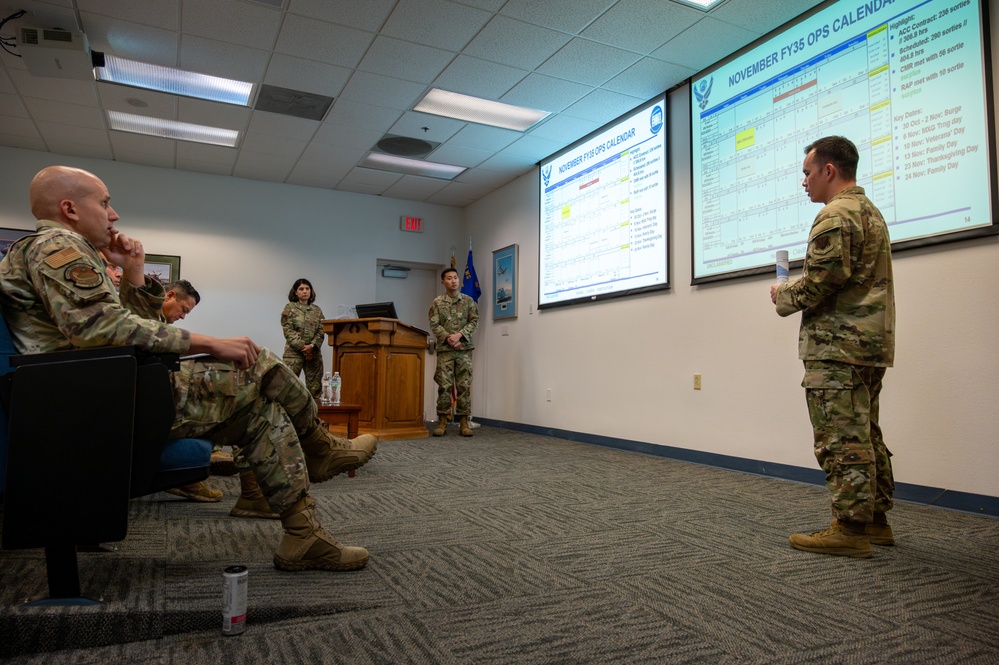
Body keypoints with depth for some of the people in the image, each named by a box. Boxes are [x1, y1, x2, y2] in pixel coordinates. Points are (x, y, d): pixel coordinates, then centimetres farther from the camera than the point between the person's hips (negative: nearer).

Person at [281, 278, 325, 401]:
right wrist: (302, 347, -13)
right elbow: (288, 331, -5)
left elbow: (321, 331, 5)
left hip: (314, 352, 3)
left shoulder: (317, 310, 12)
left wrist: (312, 346, -12)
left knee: (315, 386, 4)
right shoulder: (289, 308, 3)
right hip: (294, 352, -3)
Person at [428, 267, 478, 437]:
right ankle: (442, 421, 4)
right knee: (444, 386, -2)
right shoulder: (437, 302, 6)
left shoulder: (468, 300, 8)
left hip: (464, 348, 1)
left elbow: (474, 321, 1)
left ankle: (464, 421, 5)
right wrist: (448, 338, -13)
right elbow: (434, 324, 0)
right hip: (445, 349, -1)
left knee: (464, 386, 0)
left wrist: (459, 335, -12)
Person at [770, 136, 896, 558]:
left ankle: (851, 529, 0)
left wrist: (783, 297, -2)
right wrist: (793, 294, 17)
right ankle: (875, 520, 24)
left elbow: (820, 281, -21)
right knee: (866, 436, 15)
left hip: (838, 346, -11)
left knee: (842, 440, -6)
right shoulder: (870, 211, 21)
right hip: (871, 342, 11)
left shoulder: (835, 214, -12)